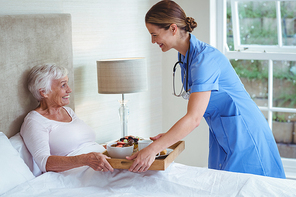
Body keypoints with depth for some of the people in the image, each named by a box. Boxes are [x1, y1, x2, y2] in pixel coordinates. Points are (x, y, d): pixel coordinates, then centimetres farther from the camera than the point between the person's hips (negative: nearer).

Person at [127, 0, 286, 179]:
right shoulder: (185, 56, 3)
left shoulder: (204, 58, -26)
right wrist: (173, 135, 1)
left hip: (244, 133, -9)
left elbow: (194, 118, -32)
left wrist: (152, 150, -32)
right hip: (221, 136, 9)